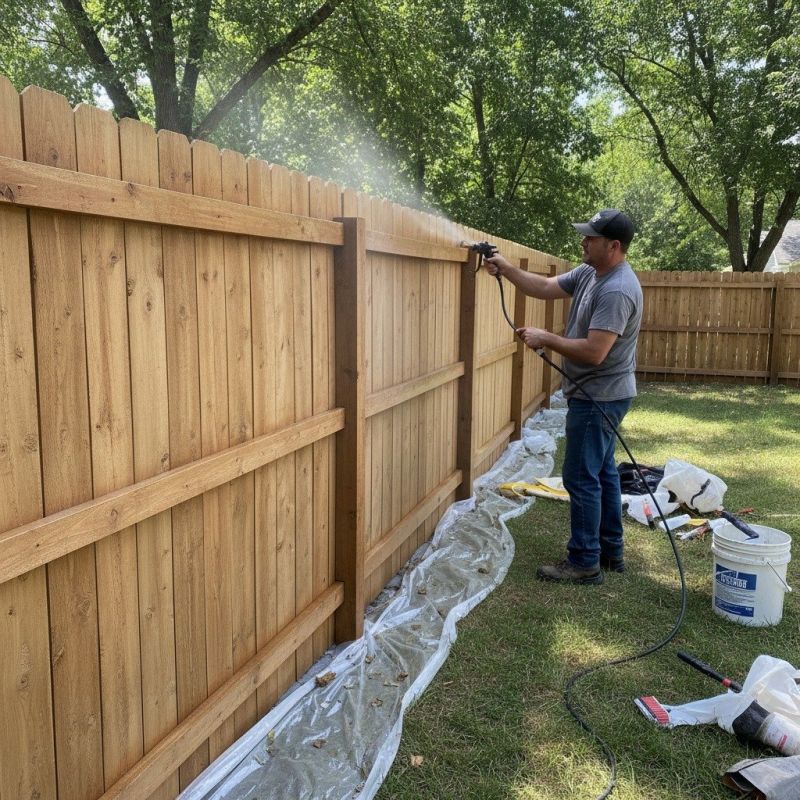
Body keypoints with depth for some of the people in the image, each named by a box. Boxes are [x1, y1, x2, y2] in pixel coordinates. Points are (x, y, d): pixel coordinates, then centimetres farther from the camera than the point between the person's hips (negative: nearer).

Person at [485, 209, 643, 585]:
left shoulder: (617, 291, -25)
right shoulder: (590, 272, 6)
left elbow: (594, 353, -30)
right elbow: (545, 288, 11)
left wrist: (545, 339, -19)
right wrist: (506, 269, -2)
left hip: (598, 398, -11)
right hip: (596, 395, 11)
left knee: (582, 478, -4)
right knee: (602, 472, 16)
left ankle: (585, 563, 7)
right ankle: (610, 551, 28)